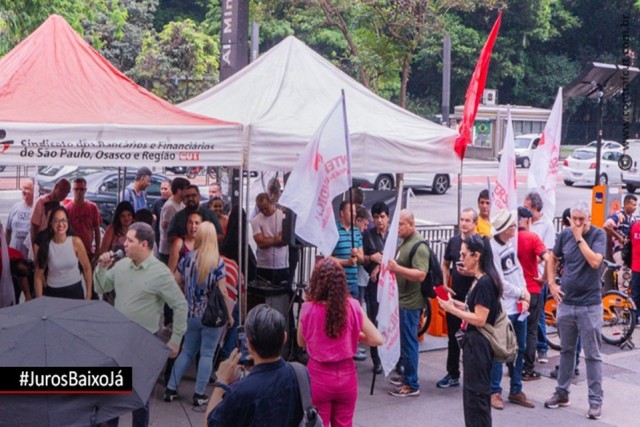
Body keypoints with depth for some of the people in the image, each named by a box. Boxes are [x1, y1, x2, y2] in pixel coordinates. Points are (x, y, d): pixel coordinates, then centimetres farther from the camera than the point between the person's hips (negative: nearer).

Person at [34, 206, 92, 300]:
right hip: (53, 292, 0)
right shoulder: (45, 245, -9)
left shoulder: (76, 242, -10)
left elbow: (87, 268, -2)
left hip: (75, 290, 0)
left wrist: (88, 294, -2)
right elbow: (38, 276, -4)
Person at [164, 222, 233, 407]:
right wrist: (230, 315, -3)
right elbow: (223, 292, -15)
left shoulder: (187, 258, -3)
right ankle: (199, 394, 13)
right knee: (207, 354, 8)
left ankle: (170, 389, 21)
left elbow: (175, 283, 6)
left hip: (191, 315, 4)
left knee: (187, 351, 19)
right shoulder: (218, 262, -15)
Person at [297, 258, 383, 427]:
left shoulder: (308, 308, -14)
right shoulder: (352, 306, -11)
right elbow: (377, 339, -8)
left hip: (318, 378, -1)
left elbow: (301, 342, 2)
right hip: (346, 377, 2)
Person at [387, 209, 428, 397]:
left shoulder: (419, 246, -17)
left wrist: (397, 268, -34)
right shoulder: (404, 242, 14)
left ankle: (412, 385, 4)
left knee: (408, 341, -4)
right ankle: (407, 376, 29)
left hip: (410, 302, -10)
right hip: (401, 299, 10)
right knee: (404, 340, 17)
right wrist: (389, 264, 14)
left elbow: (421, 274, -28)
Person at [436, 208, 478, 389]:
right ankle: (453, 374, 24)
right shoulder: (453, 241, 6)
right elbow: (445, 264, 18)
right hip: (455, 296, 5)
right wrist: (445, 284, 6)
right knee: (453, 337, 12)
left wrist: (471, 272, -24)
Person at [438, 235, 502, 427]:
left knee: (475, 393, 0)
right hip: (475, 342, 10)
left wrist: (452, 309, -17)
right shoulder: (480, 281, 10)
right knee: (477, 392, 18)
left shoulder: (484, 283, -20)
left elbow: (480, 319, -23)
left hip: (478, 344, -10)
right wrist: (456, 303, 4)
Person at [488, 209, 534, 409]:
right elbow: (500, 282, -18)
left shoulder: (511, 243, 7)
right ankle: (495, 391, 13)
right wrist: (522, 293, -7)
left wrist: (525, 295, -1)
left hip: (519, 305, 8)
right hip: (503, 308, -8)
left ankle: (516, 390, 25)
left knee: (520, 349, 14)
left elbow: (518, 269, 11)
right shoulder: (492, 249, -18)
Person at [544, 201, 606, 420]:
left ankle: (596, 400, 10)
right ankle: (562, 393, 27)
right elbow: (553, 259, 15)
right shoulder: (565, 234, 1)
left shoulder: (598, 234, -9)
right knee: (566, 350, 15)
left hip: (590, 305, -4)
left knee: (592, 355, 2)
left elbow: (595, 261, -24)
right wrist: (552, 283, 4)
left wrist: (579, 237, -21)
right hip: (566, 302, 4)